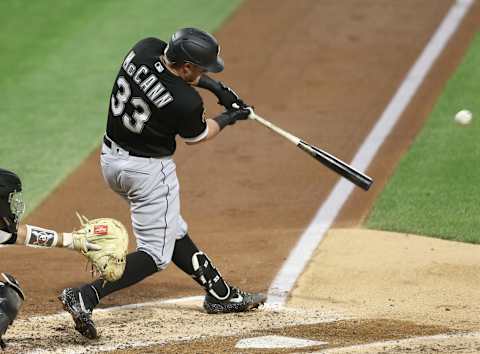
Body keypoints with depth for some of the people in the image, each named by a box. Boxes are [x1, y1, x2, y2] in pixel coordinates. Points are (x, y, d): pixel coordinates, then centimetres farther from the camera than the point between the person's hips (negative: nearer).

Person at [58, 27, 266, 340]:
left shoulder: (145, 49, -11)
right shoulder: (186, 101, -27)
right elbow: (196, 136, -4)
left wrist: (216, 87, 7)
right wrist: (228, 118, 13)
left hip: (111, 159, 9)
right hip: (149, 170, -9)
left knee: (173, 231, 21)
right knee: (156, 254, 1)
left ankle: (220, 294, 35)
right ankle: (85, 297, -14)